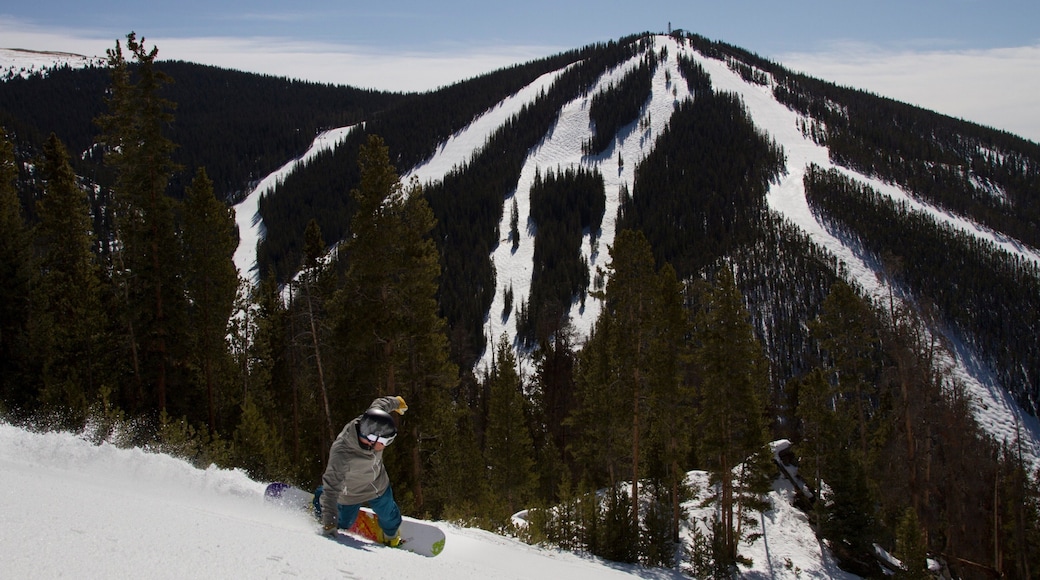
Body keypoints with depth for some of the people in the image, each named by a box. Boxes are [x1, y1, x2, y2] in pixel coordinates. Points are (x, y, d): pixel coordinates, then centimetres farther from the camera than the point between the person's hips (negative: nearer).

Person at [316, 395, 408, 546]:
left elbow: (381, 403, -7)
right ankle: (319, 500, 47)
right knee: (344, 523, 21)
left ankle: (391, 537, 58)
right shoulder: (341, 454, -46)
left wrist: (397, 402, 14)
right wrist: (329, 524, -36)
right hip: (351, 493, -5)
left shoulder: (370, 423, -31)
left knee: (390, 518, 25)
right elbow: (331, 488, -37)